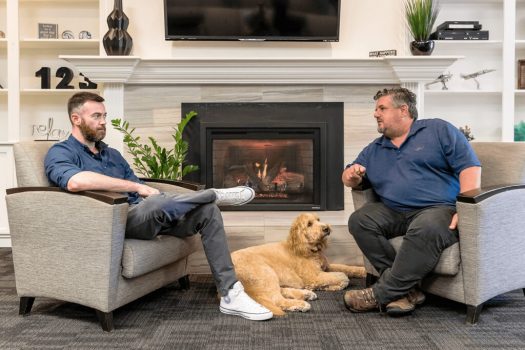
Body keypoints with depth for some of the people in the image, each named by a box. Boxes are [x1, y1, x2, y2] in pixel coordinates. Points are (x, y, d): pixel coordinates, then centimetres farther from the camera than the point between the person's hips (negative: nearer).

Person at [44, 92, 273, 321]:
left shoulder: (112, 154, 25)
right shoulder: (60, 153, 1)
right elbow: (76, 181, -24)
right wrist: (137, 187, -21)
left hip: (147, 217, 7)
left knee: (207, 211, -13)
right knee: (158, 204, -38)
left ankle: (230, 294, -16)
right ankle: (214, 194, -8)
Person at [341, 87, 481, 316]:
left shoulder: (439, 130, 7)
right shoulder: (374, 150, 22)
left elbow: (470, 166, -2)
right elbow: (350, 178, 24)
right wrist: (351, 175, -3)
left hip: (439, 209, -5)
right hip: (393, 213, 5)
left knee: (425, 229, -38)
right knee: (359, 220, -21)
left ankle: (381, 294, -26)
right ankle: (407, 289, -22)